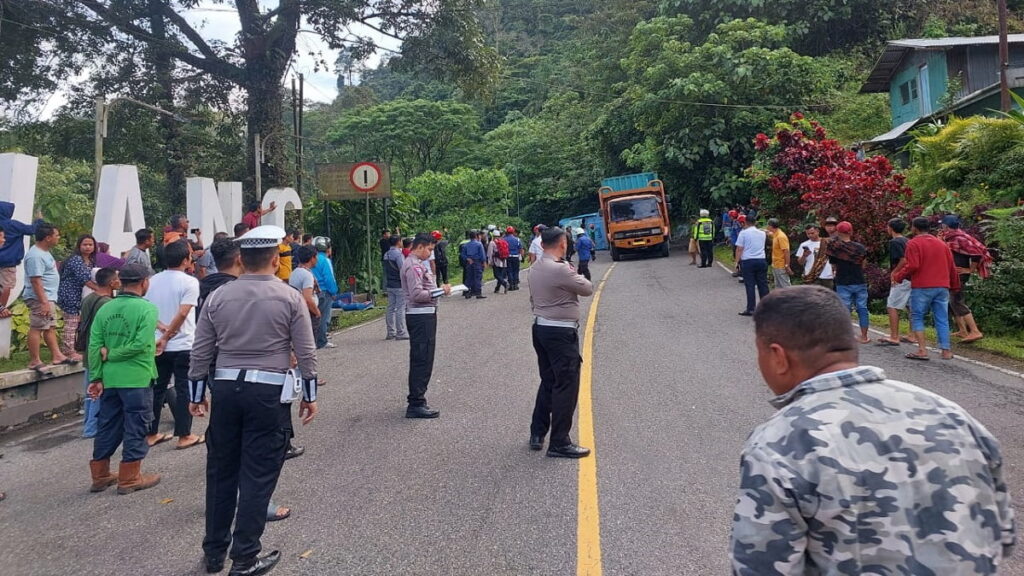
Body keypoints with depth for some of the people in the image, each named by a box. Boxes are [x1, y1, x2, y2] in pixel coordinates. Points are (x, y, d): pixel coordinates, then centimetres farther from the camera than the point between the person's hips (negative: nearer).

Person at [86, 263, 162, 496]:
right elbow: (141, 344, -21)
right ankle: (129, 479, 12)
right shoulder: (147, 308, -11)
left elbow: (94, 346, 1)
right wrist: (112, 354, -7)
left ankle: (100, 476, 27)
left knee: (106, 427, 16)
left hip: (109, 379, 6)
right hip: (137, 379, -6)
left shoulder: (105, 309, 4)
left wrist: (96, 377, 4)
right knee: (135, 429, 5)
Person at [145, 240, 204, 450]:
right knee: (183, 390, 2)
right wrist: (166, 337, -13)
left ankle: (151, 434, 21)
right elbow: (182, 314, -20)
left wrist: (162, 327, -7)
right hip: (182, 345, -6)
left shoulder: (153, 280, 6)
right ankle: (184, 436, 7)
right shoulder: (190, 282, -12)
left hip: (158, 345, 6)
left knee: (156, 389, 14)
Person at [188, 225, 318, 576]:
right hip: (269, 392, -3)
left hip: (226, 388, 4)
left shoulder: (217, 296, 2)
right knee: (258, 474, 4)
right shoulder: (290, 297, -6)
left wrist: (196, 393, 15)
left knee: (221, 471, 15)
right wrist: (310, 395, 5)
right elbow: (305, 353, -5)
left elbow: (200, 352, 5)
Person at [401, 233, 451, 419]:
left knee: (419, 360, 16)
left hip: (423, 315, 11)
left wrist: (439, 288, 12)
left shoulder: (416, 264, 17)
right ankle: (416, 404, -2)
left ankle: (416, 401, 25)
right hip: (421, 316, -11)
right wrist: (440, 292, -17)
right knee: (422, 360, -7)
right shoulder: (414, 266, -16)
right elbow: (416, 294, -23)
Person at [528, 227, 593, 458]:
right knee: (566, 386, -1)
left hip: (540, 328, 9)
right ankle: (559, 443, 3)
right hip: (561, 332, -9)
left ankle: (537, 434, 25)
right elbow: (588, 289, -10)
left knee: (548, 382, 19)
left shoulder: (535, 268, 7)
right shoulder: (560, 269, -21)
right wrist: (574, 274, 8)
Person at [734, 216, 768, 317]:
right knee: (763, 285, 8)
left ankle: (750, 309, -1)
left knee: (750, 286, -1)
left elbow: (739, 249, -9)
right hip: (761, 260, 5)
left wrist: (737, 262, -4)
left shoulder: (743, 233, -7)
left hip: (747, 262, -5)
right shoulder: (762, 233, 10)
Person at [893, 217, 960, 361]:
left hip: (921, 287, -5)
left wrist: (898, 276, -2)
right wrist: (954, 285, 23)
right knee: (942, 320, 9)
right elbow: (952, 267, 16)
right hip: (942, 287, 6)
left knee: (917, 318, 3)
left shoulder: (914, 243, -5)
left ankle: (922, 350, -6)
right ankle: (946, 351, 6)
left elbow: (912, 266, -16)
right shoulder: (942, 244, 15)